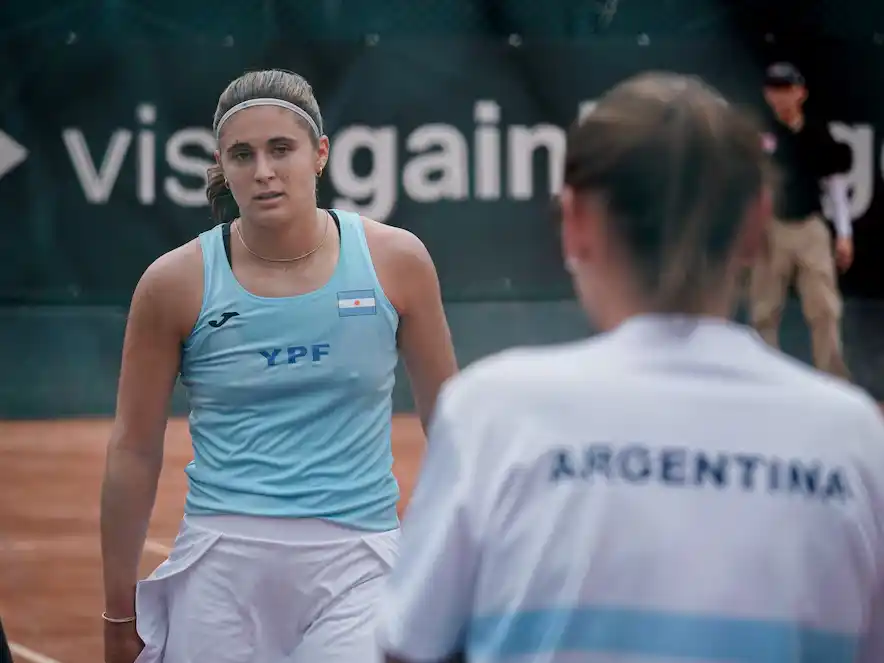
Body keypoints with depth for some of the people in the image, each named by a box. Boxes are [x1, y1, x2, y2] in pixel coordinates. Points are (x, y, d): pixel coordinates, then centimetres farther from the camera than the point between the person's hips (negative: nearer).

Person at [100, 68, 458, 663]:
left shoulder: (396, 261, 0)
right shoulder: (176, 284, -2)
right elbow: (134, 452, 4)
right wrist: (120, 613, 5)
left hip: (354, 566, 0)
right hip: (222, 566, 0)